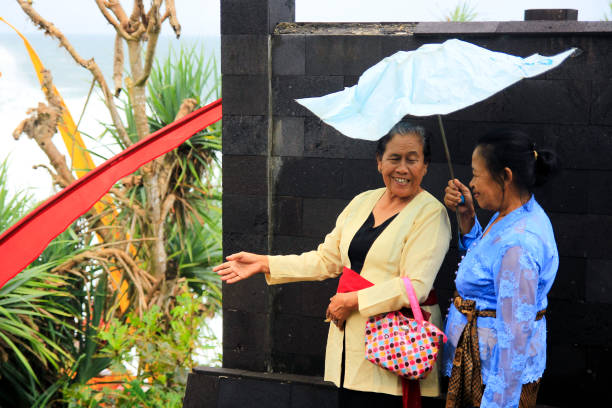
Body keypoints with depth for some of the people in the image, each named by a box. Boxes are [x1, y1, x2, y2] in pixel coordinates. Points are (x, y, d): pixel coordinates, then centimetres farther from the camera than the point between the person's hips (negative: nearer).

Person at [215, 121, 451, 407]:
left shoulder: (431, 214, -7)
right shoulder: (363, 202, 13)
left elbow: (416, 286, -14)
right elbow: (326, 260, 16)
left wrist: (352, 300, -13)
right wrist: (265, 264, 10)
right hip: (350, 341, 6)